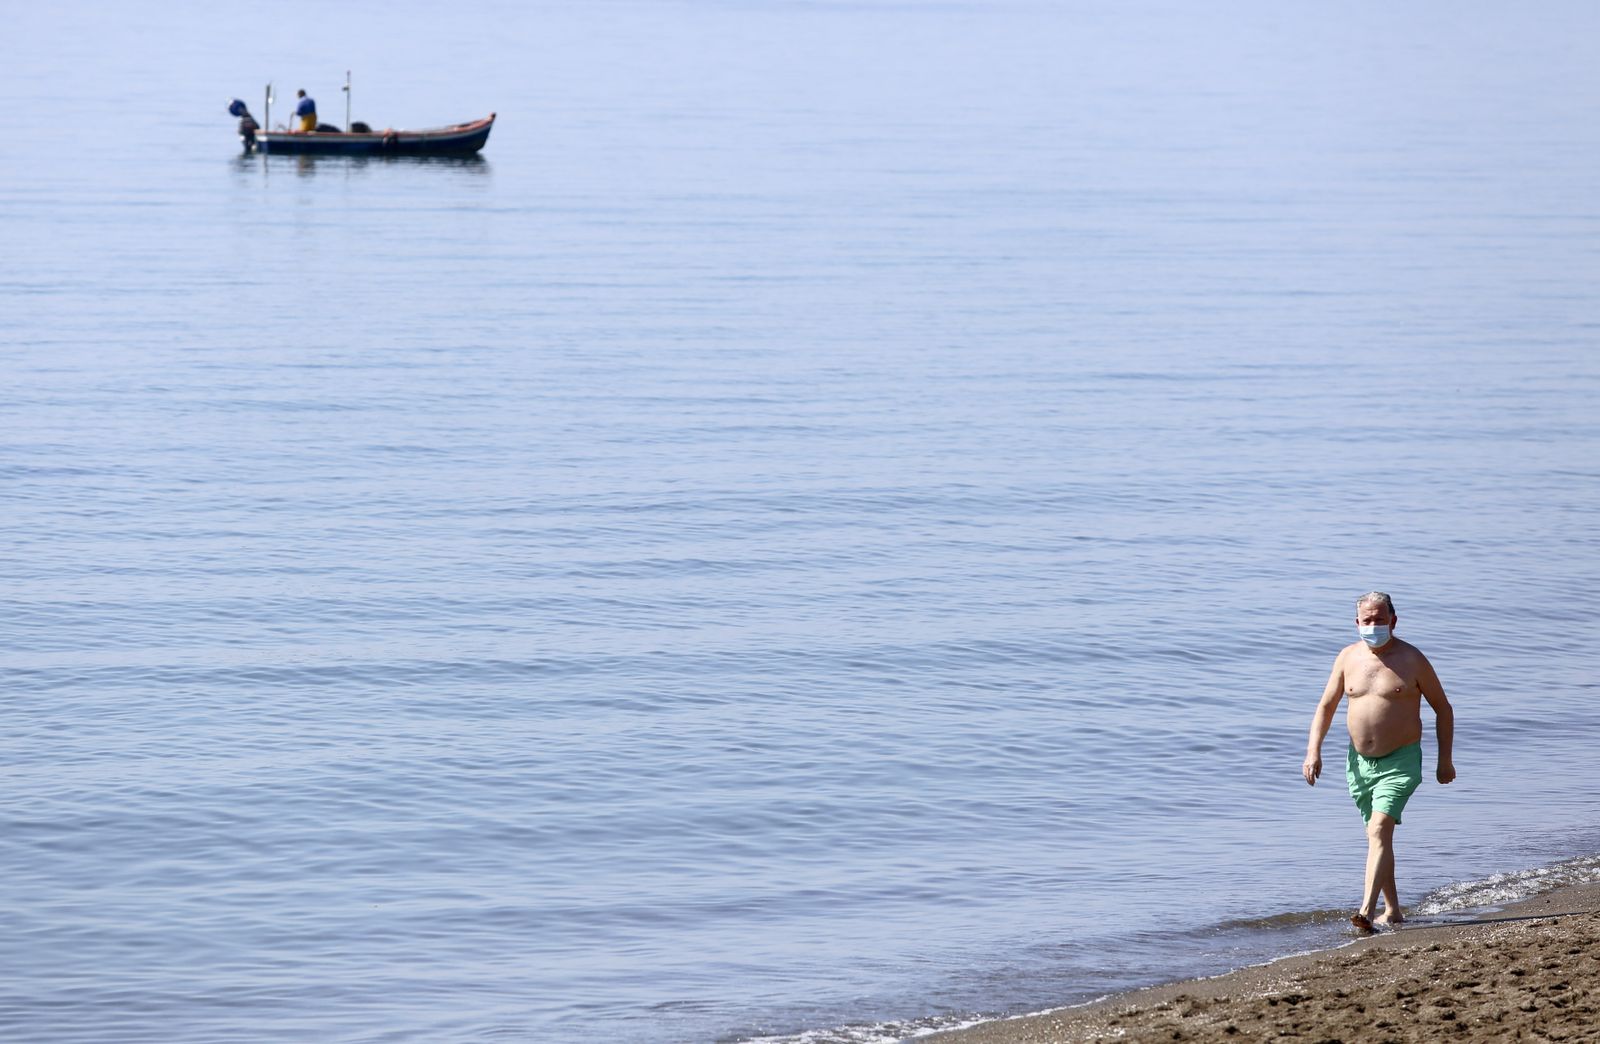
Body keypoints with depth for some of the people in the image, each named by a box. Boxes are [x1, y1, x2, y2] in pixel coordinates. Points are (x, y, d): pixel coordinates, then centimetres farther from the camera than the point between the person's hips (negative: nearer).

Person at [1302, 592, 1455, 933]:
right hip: (1360, 761, 5)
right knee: (1377, 836, 13)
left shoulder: (1412, 659, -6)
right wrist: (1313, 750, 1)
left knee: (1380, 829, -21)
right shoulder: (1348, 657, 5)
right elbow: (1326, 706, 13)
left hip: (1400, 762, -5)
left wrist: (1445, 760, 0)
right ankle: (1392, 911, 26)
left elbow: (1443, 708, 3)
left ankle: (1367, 911, -30)